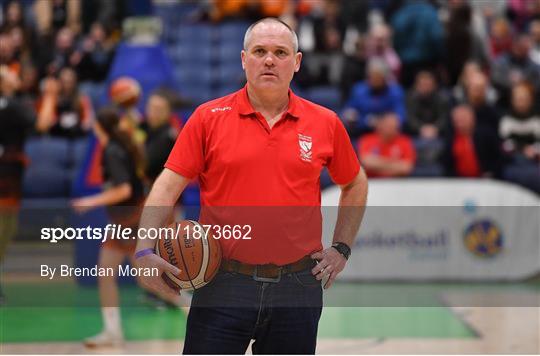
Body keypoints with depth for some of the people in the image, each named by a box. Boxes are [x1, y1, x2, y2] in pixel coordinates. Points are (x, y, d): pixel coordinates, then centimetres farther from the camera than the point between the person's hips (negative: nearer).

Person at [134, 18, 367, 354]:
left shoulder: (326, 124, 5)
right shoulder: (208, 118, 1)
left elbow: (355, 185, 20)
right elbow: (168, 186, -3)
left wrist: (341, 248, 12)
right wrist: (145, 251, -15)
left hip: (297, 287, 2)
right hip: (223, 286, -1)